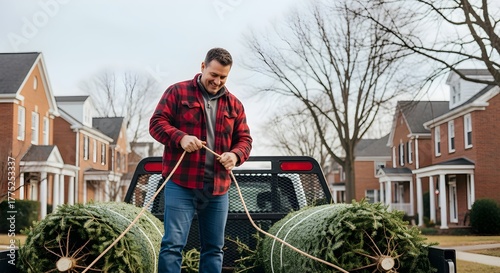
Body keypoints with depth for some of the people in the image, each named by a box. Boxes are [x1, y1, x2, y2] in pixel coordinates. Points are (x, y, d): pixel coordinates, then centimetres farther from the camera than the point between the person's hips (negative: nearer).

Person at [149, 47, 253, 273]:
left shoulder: (234, 104, 13)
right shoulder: (177, 92, 2)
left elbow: (245, 139, 14)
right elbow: (157, 123, -2)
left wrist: (235, 155, -9)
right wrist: (180, 138, -21)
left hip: (218, 188, 5)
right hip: (181, 184, -4)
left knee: (214, 248, 11)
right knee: (173, 244, -7)